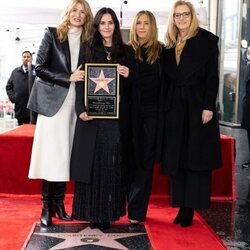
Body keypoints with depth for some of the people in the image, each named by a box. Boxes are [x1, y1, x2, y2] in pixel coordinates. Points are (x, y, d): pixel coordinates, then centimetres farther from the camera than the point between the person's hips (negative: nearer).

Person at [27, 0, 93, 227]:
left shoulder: (87, 42, 12)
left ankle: (59, 203, 13)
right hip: (53, 101, -3)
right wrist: (68, 78, -12)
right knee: (51, 153, -6)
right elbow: (40, 68, -3)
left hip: (74, 104, 3)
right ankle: (47, 206, 3)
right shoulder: (52, 34, 4)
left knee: (65, 154, 4)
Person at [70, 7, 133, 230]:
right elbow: (80, 83, 2)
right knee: (92, 162, 1)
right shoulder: (88, 50, 9)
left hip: (117, 117, 1)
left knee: (113, 163, 2)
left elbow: (133, 85, 12)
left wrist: (128, 75, -10)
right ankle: (92, 213, 10)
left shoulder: (126, 51, 11)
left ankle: (108, 212, 11)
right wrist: (81, 110, -11)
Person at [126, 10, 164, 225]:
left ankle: (137, 209, 9)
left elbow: (164, 82, 3)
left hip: (152, 111, 0)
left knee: (146, 159, 2)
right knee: (131, 157, 4)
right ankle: (133, 205, 17)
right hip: (131, 111, 0)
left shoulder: (160, 51, 6)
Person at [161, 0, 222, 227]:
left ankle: (190, 208, 6)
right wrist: (165, 107, 3)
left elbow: (212, 76, -7)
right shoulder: (170, 44, 13)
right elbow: (167, 78, 10)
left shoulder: (207, 39, 0)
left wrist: (209, 106, -15)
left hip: (198, 106, -4)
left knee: (196, 158, 0)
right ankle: (182, 206, 16)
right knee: (177, 159, 6)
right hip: (174, 108, 5)